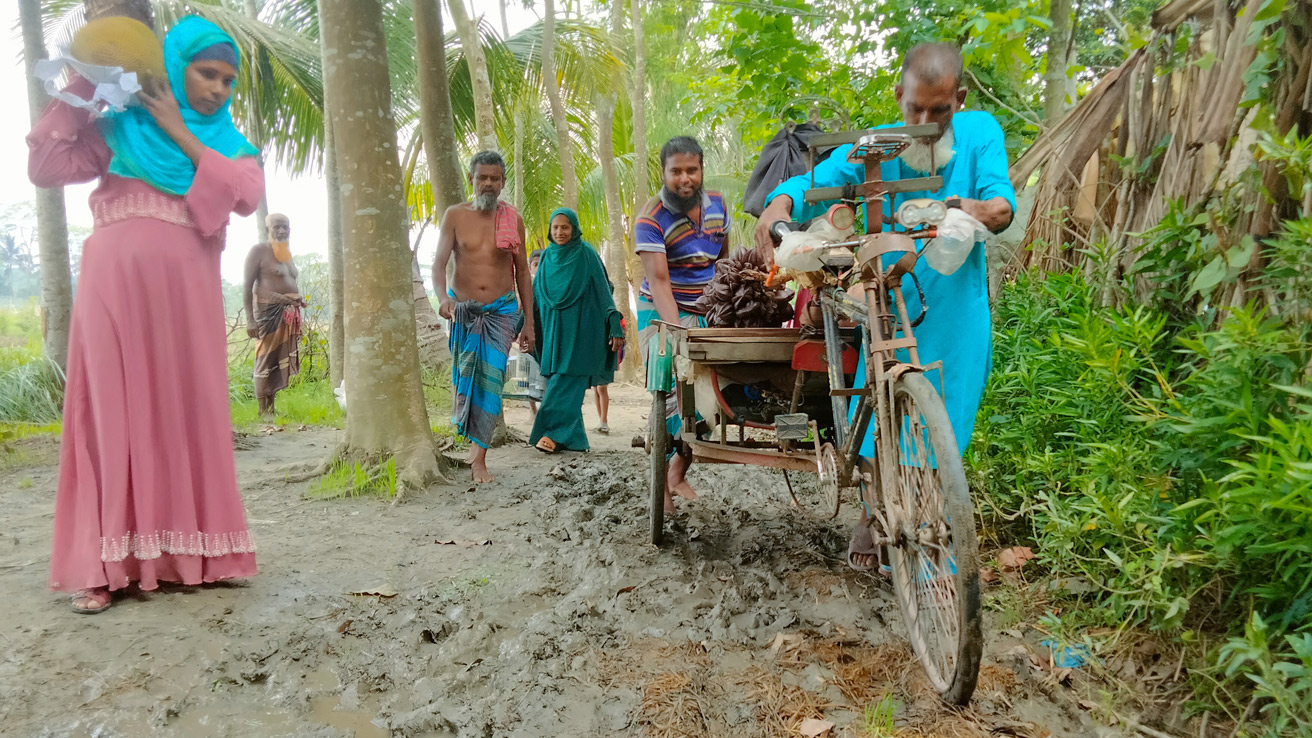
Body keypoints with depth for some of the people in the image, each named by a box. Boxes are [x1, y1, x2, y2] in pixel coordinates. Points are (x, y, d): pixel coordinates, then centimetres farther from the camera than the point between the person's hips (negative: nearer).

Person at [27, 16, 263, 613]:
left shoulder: (229, 145, 16)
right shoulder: (120, 128, 14)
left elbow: (248, 195, -4)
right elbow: (45, 168, 6)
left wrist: (180, 135, -5)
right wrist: (77, 93, 2)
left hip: (186, 293, 1)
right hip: (114, 285, -1)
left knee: (187, 413, 0)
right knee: (111, 411, -3)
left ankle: (188, 553, 6)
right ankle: (104, 566, -2)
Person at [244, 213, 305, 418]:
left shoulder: (287, 252, 16)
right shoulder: (259, 250, -5)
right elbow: (247, 286, -10)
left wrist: (299, 300, 14)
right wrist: (250, 319, -17)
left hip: (289, 314, 7)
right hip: (269, 311, -7)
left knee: (282, 359, 7)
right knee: (267, 357, -6)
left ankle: (272, 407, 14)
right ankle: (263, 410, -1)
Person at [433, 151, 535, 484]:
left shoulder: (512, 219, 2)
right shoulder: (455, 215, -2)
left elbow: (522, 272, 7)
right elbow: (439, 262, -9)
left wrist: (529, 322, 4)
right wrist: (442, 297, -30)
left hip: (502, 310, 0)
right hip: (463, 309, 1)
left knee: (492, 378, -11)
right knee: (465, 377, 10)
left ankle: (479, 456, -6)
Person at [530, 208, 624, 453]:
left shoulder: (586, 254, -4)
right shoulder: (547, 257, 10)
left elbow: (603, 292, -5)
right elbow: (534, 295, 15)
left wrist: (615, 329, -9)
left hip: (578, 330, -5)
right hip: (553, 330, 5)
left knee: (566, 380, -10)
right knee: (563, 384, 5)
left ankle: (555, 432, -9)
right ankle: (573, 436, 11)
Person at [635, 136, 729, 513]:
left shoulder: (717, 205, 4)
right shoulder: (651, 217, -13)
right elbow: (659, 280, -21)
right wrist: (678, 333, -31)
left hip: (708, 312, 5)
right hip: (664, 313, -4)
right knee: (671, 396, -12)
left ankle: (679, 471, 16)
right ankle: (661, 483, 1)